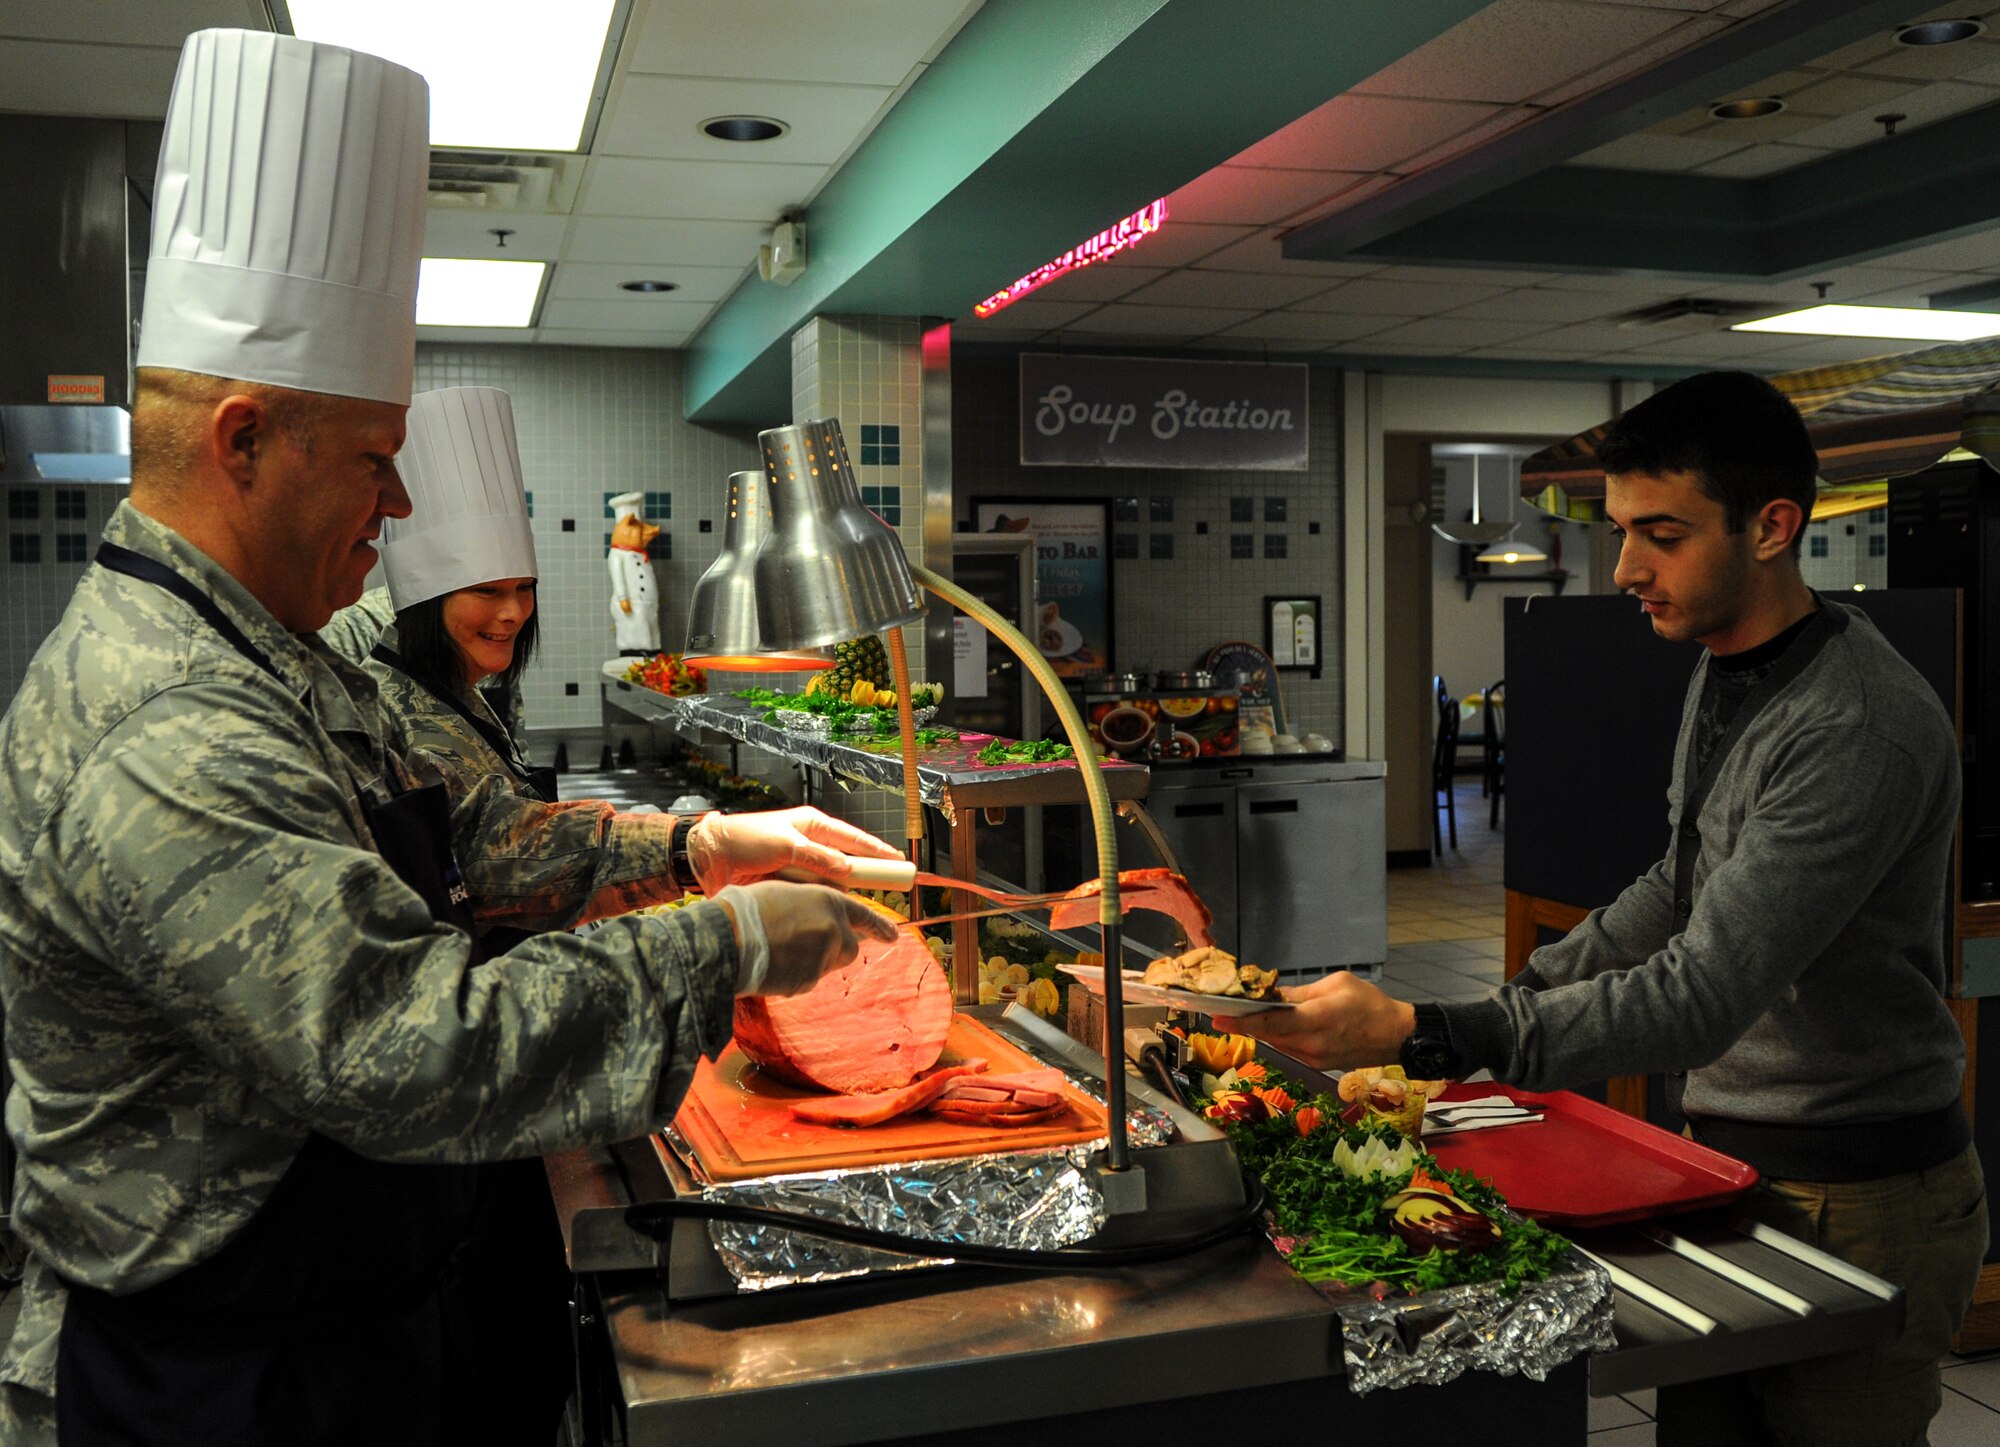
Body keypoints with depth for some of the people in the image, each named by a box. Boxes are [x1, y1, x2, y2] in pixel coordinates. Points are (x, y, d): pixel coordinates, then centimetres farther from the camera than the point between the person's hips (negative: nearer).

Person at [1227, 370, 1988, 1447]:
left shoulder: (1858, 731, -25)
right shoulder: (1725, 671, 6)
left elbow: (1704, 996, -32)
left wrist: (1423, 1037, -39)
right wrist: (1522, 995, 10)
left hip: (1855, 1199, -8)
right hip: (1731, 1158, 8)